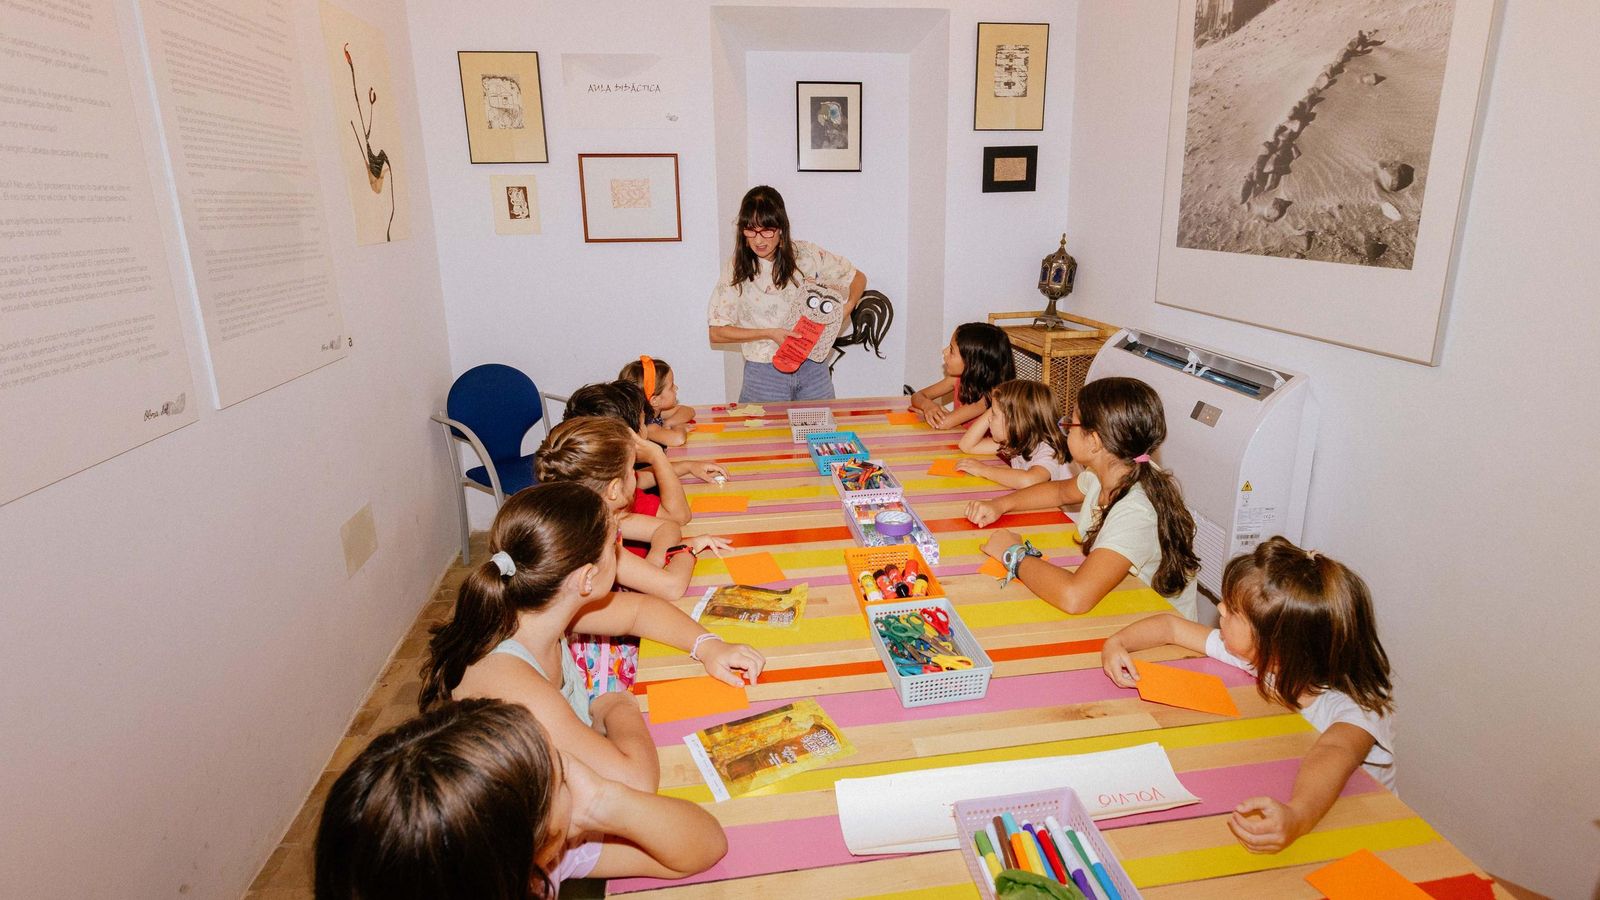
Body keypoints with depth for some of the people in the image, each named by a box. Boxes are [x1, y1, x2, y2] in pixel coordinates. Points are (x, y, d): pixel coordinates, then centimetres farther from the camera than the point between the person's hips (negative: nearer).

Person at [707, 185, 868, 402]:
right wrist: (768, 334, -14)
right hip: (764, 374, -1)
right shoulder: (736, 269, -5)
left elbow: (858, 278, 9)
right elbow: (716, 332, -5)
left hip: (812, 368, 2)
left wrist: (846, 307, -11)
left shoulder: (806, 255, -3)